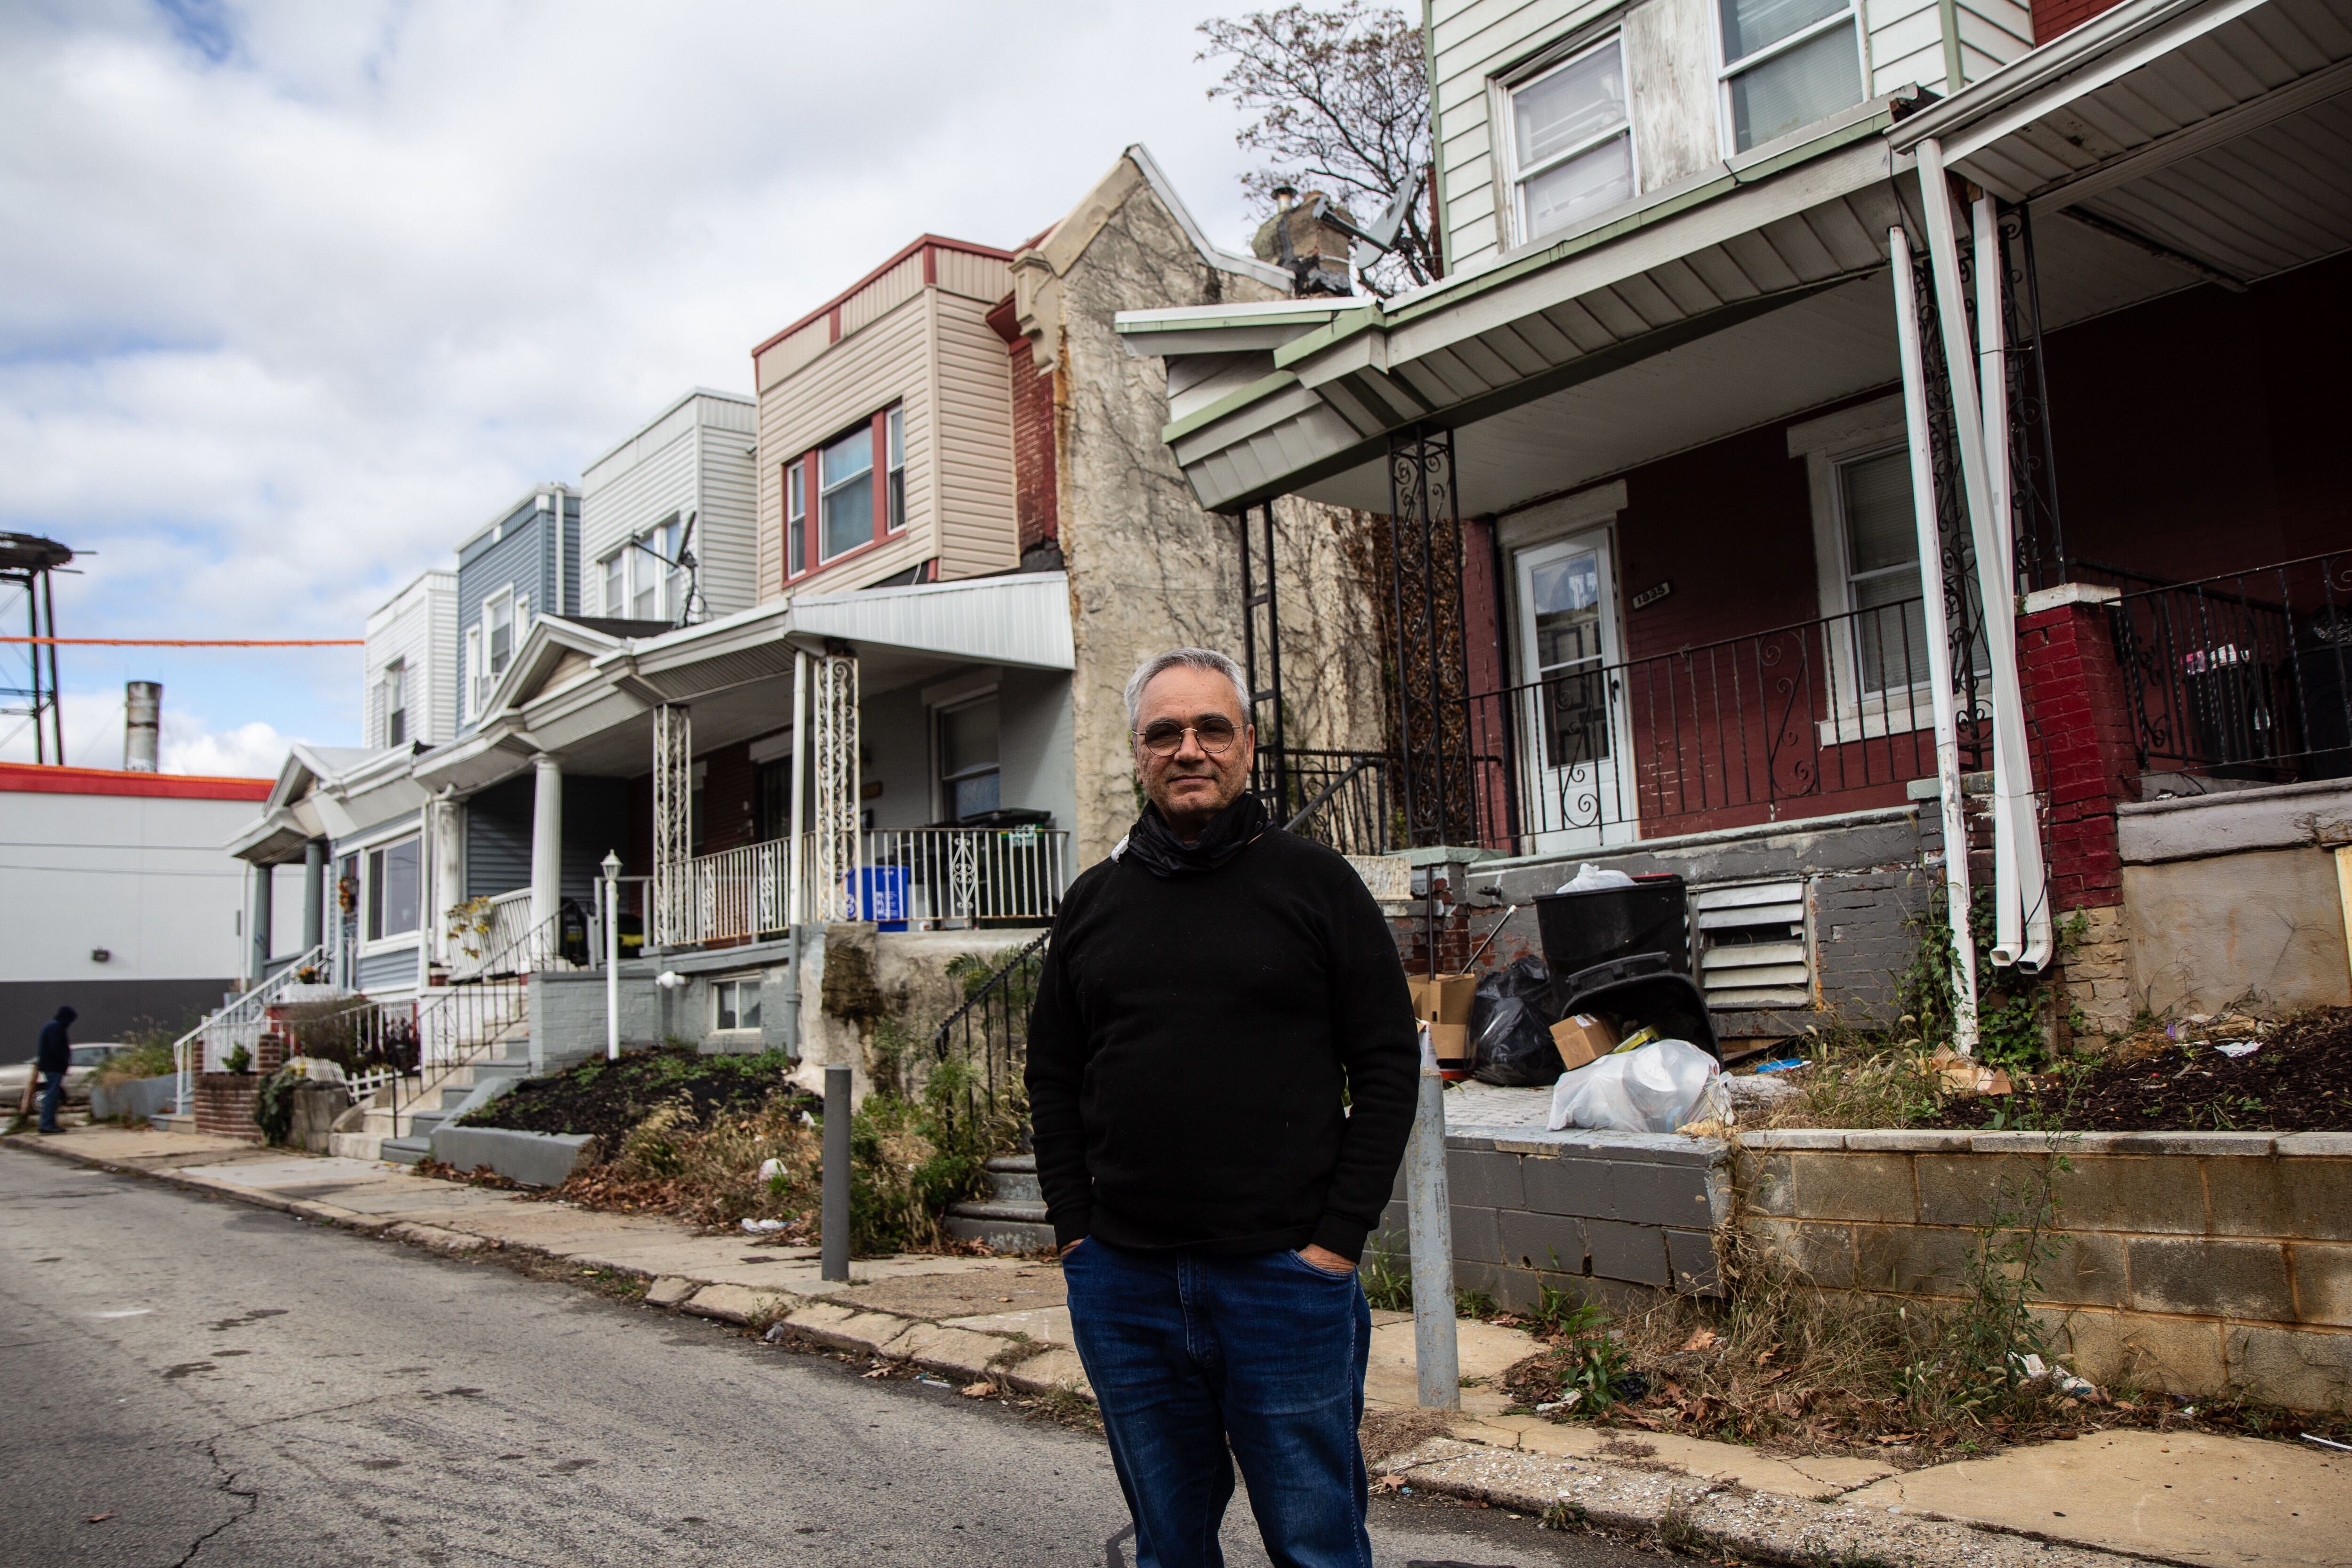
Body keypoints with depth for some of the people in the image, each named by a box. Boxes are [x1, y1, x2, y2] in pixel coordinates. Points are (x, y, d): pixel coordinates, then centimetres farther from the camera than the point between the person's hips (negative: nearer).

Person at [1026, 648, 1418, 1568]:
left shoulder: (1316, 884, 0)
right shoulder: (1093, 903, 10)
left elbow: (1388, 1066, -3)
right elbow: (1053, 1080, 13)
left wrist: (1337, 1241, -9)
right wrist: (1075, 1233, 3)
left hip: (1285, 1275, -3)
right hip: (1122, 1281, 3)